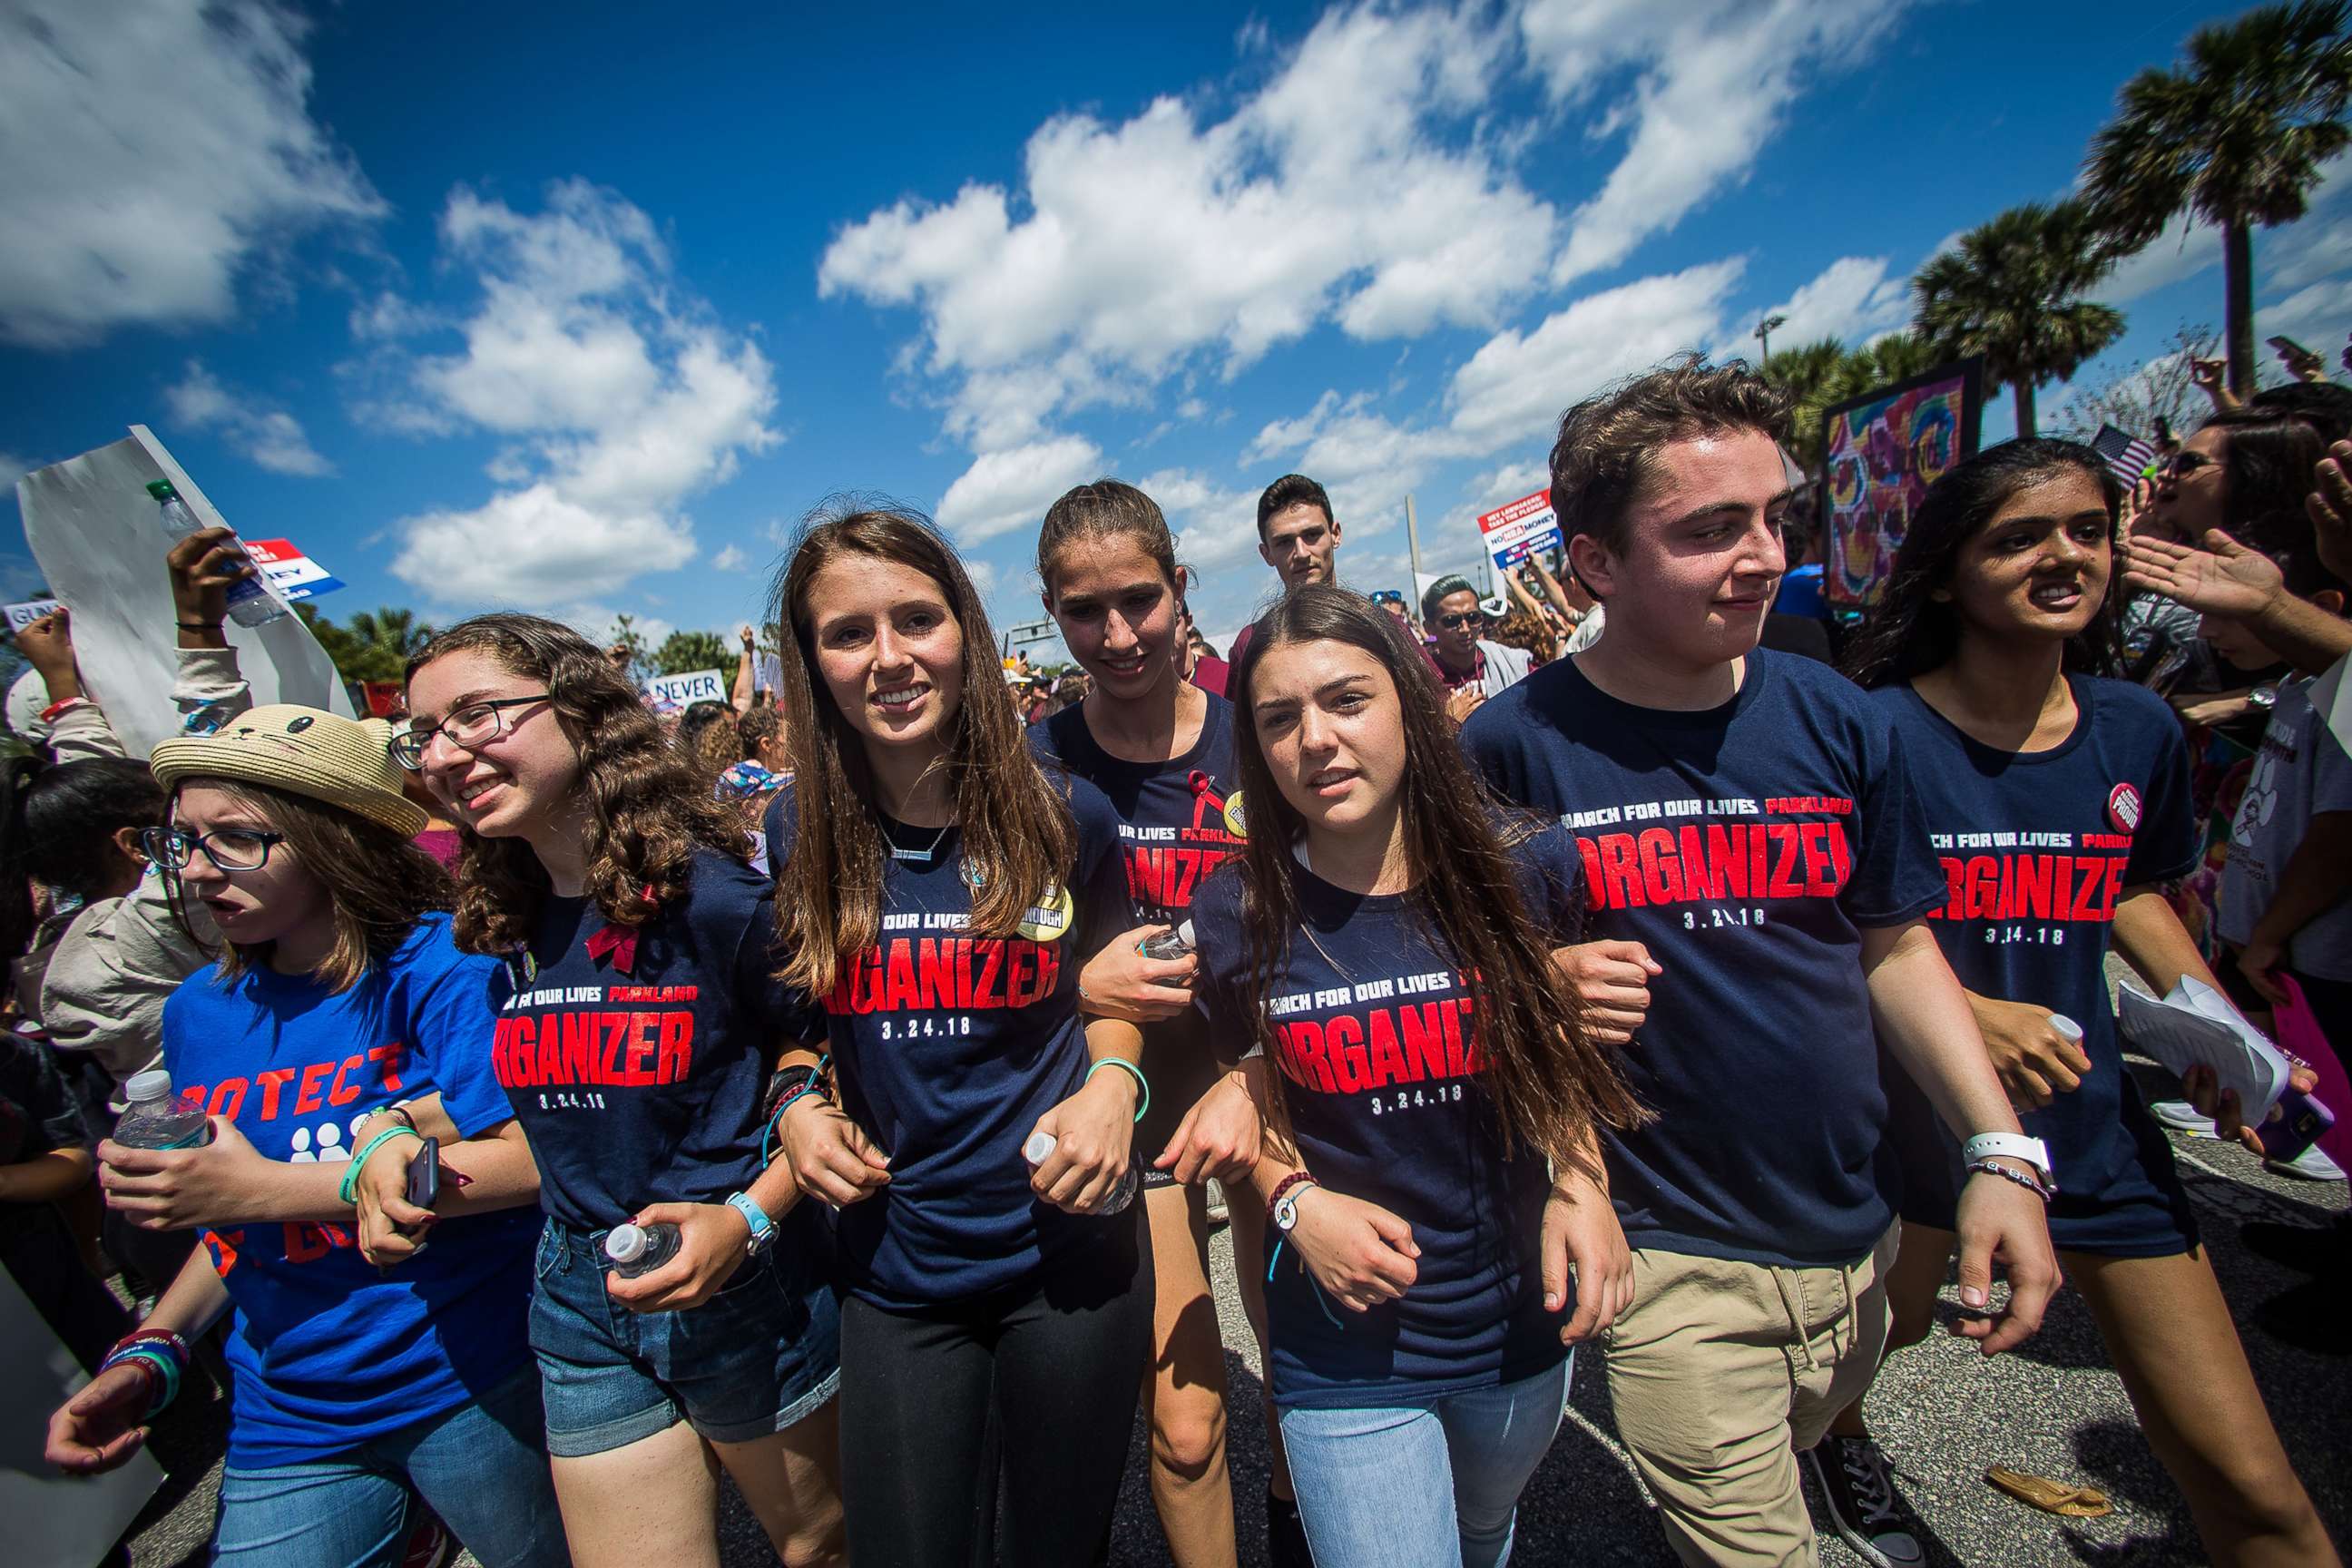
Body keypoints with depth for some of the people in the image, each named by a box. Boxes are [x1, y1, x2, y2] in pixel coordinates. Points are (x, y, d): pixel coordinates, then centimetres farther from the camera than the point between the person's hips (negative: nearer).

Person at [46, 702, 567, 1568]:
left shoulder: (438, 964, -17)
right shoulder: (198, 1011, 4)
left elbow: (534, 1158, -27)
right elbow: (236, 1224, 16)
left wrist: (270, 1186, -22)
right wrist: (152, 1351, 1)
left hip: (473, 1385, -5)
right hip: (288, 1423, 5)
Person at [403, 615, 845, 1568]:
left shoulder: (712, 895, -20)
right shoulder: (499, 928, 1)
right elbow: (548, 1114, 14)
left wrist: (748, 1218, -24)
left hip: (741, 1288, -5)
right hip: (580, 1306, 5)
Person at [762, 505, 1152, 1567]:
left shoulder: (1065, 816, -10)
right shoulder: (798, 834, -6)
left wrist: (1112, 1082, -13)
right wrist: (799, 1102, -8)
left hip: (1068, 1250, 0)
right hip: (893, 1271, 1)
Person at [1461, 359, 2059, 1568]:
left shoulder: (1834, 718, -4)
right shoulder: (1515, 744, -18)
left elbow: (1897, 946, 4)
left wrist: (2001, 1150, -2)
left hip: (1854, 1239, 6)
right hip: (1668, 1255, -5)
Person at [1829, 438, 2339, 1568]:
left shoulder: (2137, 729, -3)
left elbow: (2131, 894, 14)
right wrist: (1964, 1010, -28)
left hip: (2089, 1119, 4)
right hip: (1912, 1116, -3)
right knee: (1883, 1327, 24)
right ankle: (1837, 1435, 58)